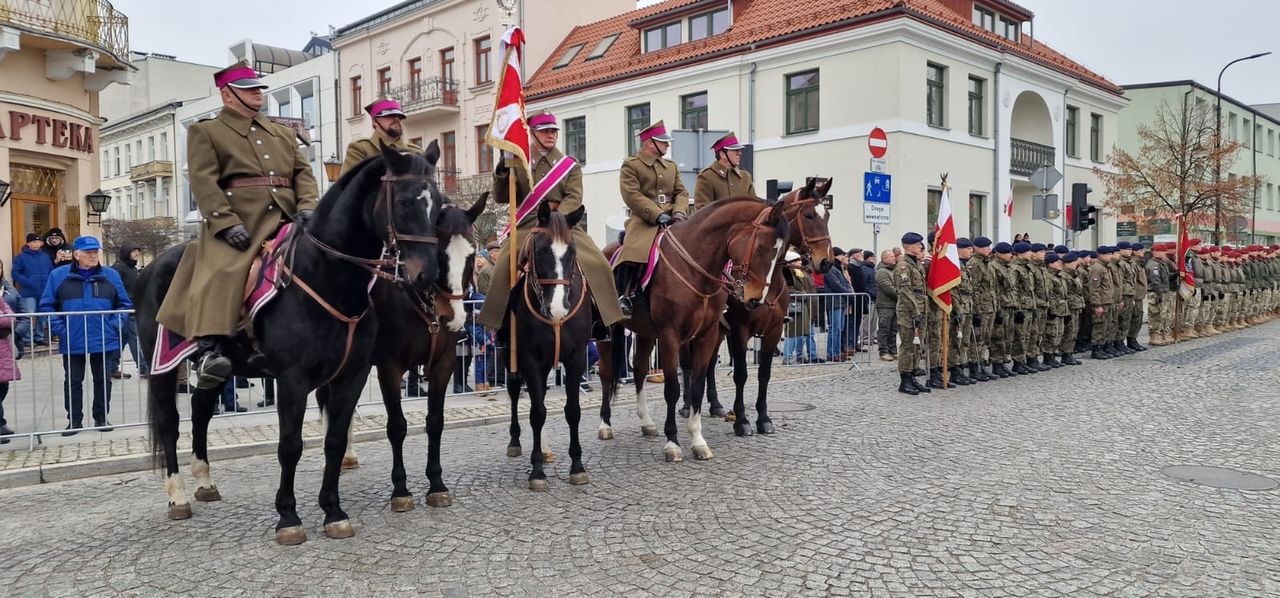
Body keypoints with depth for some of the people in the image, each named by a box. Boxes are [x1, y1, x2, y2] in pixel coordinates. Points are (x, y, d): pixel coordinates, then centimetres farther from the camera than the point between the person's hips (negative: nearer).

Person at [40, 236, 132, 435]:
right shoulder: (58, 275, -1)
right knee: (73, 381, 8)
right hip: (72, 342, -1)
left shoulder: (110, 275, 2)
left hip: (103, 340, 1)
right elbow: (47, 306, 2)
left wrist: (114, 325, -5)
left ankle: (101, 417, 22)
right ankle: (74, 420, 19)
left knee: (103, 380, 9)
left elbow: (124, 304, 6)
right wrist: (60, 329, -7)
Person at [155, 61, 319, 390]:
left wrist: (307, 207, -4)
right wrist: (227, 223, -17)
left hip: (285, 219, 5)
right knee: (220, 274, -26)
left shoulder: (283, 133, 28)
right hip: (237, 222, -5)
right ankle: (208, 351, -33)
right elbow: (203, 181, -2)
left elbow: (303, 171, 18)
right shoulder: (205, 131, 12)